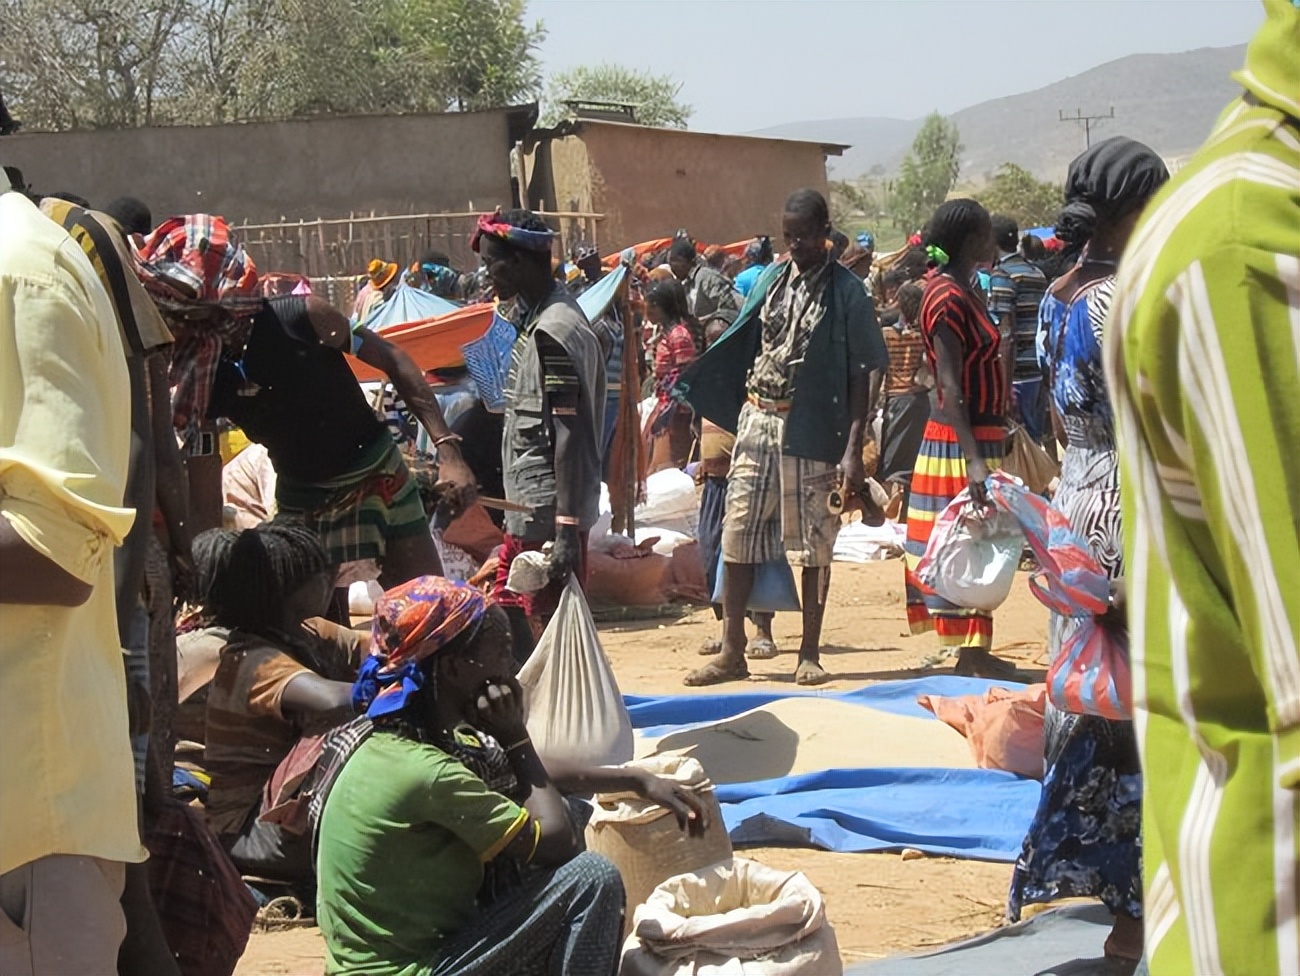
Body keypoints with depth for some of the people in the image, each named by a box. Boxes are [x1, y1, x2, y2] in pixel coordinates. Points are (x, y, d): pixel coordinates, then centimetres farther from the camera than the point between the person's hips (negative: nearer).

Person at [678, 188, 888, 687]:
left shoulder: (846, 292, -4)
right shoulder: (772, 280, 9)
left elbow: (860, 375, -6)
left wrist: (853, 449, -12)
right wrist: (688, 380, 7)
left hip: (813, 430, -4)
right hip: (757, 420, 4)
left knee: (814, 542, 3)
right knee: (738, 534, 3)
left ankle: (810, 654, 14)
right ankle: (732, 652, 10)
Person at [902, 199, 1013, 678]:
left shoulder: (963, 290, 14)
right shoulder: (948, 297, -17)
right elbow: (949, 387, -23)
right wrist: (973, 459, -29)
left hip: (980, 435, 10)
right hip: (960, 441, -10)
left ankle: (974, 652, 18)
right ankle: (968, 654, -3)